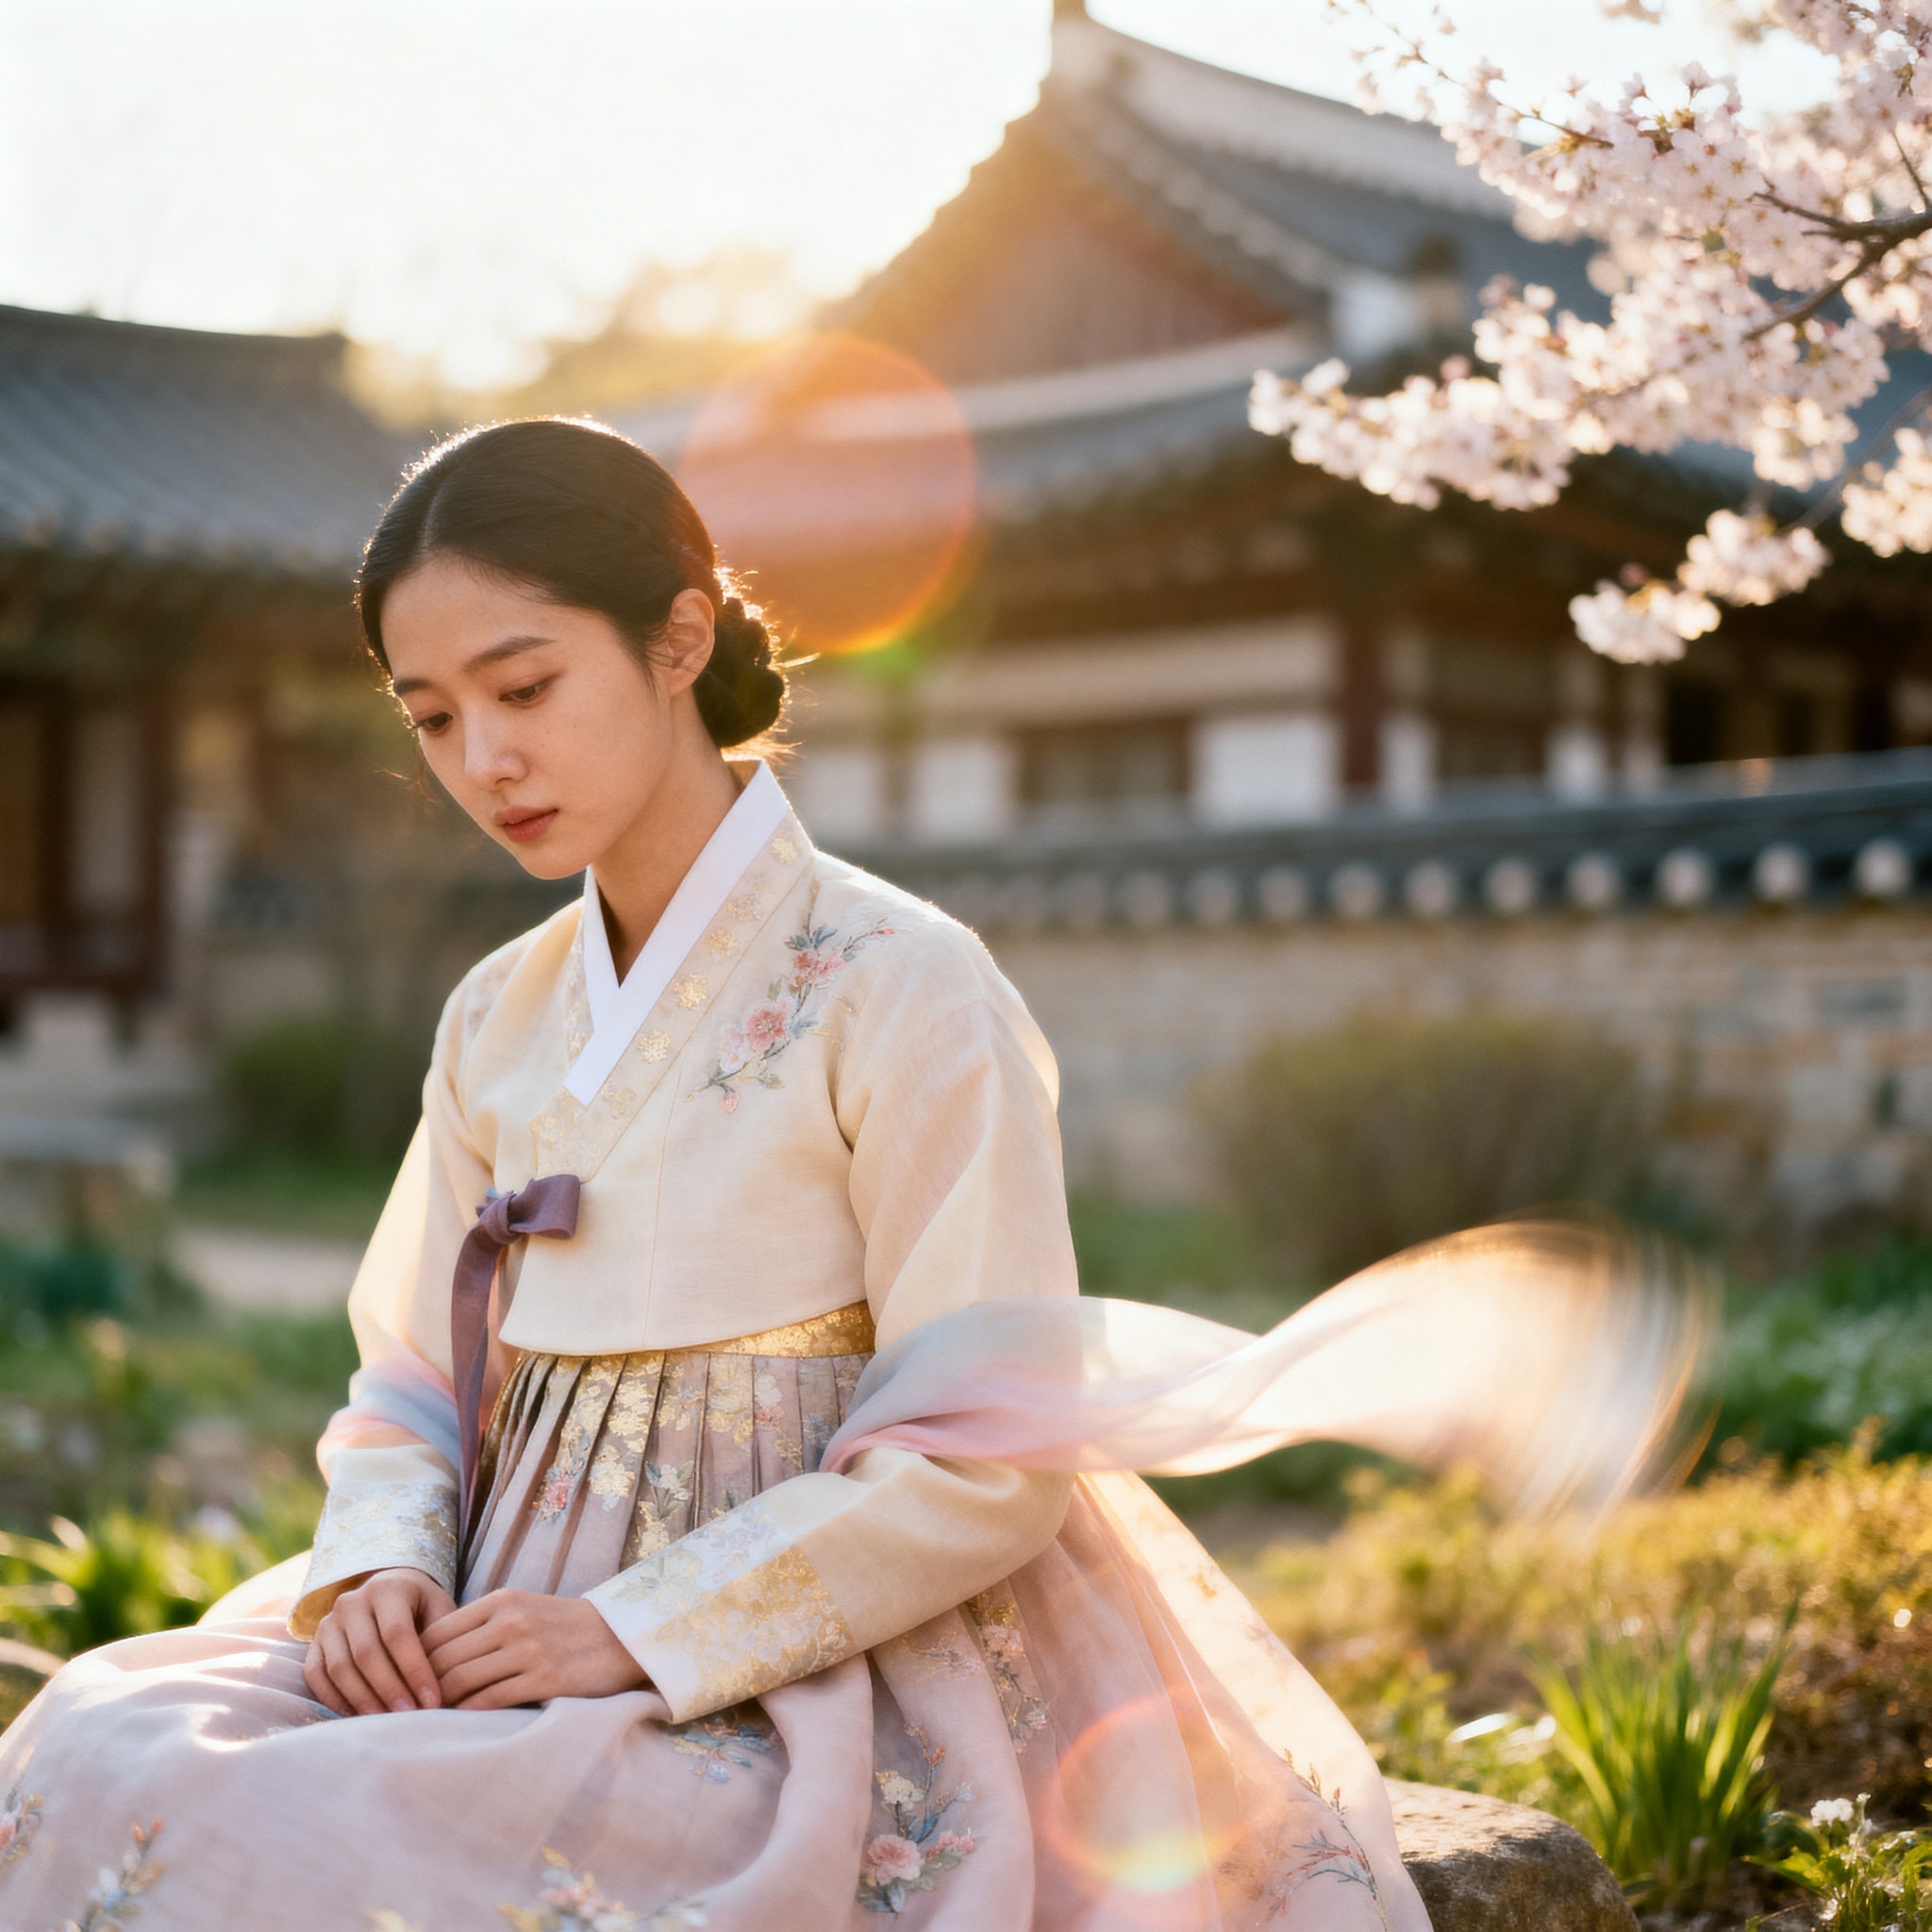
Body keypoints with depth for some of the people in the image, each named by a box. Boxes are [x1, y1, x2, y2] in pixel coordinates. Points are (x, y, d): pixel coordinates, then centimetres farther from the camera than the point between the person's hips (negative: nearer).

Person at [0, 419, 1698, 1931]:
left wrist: (644, 1629, -16)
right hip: (518, 1627, 6)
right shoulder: (499, 1021, 12)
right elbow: (415, 1382, 14)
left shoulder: (899, 989, -9)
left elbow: (985, 1465, -13)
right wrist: (381, 1567, -7)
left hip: (799, 1676, -6)